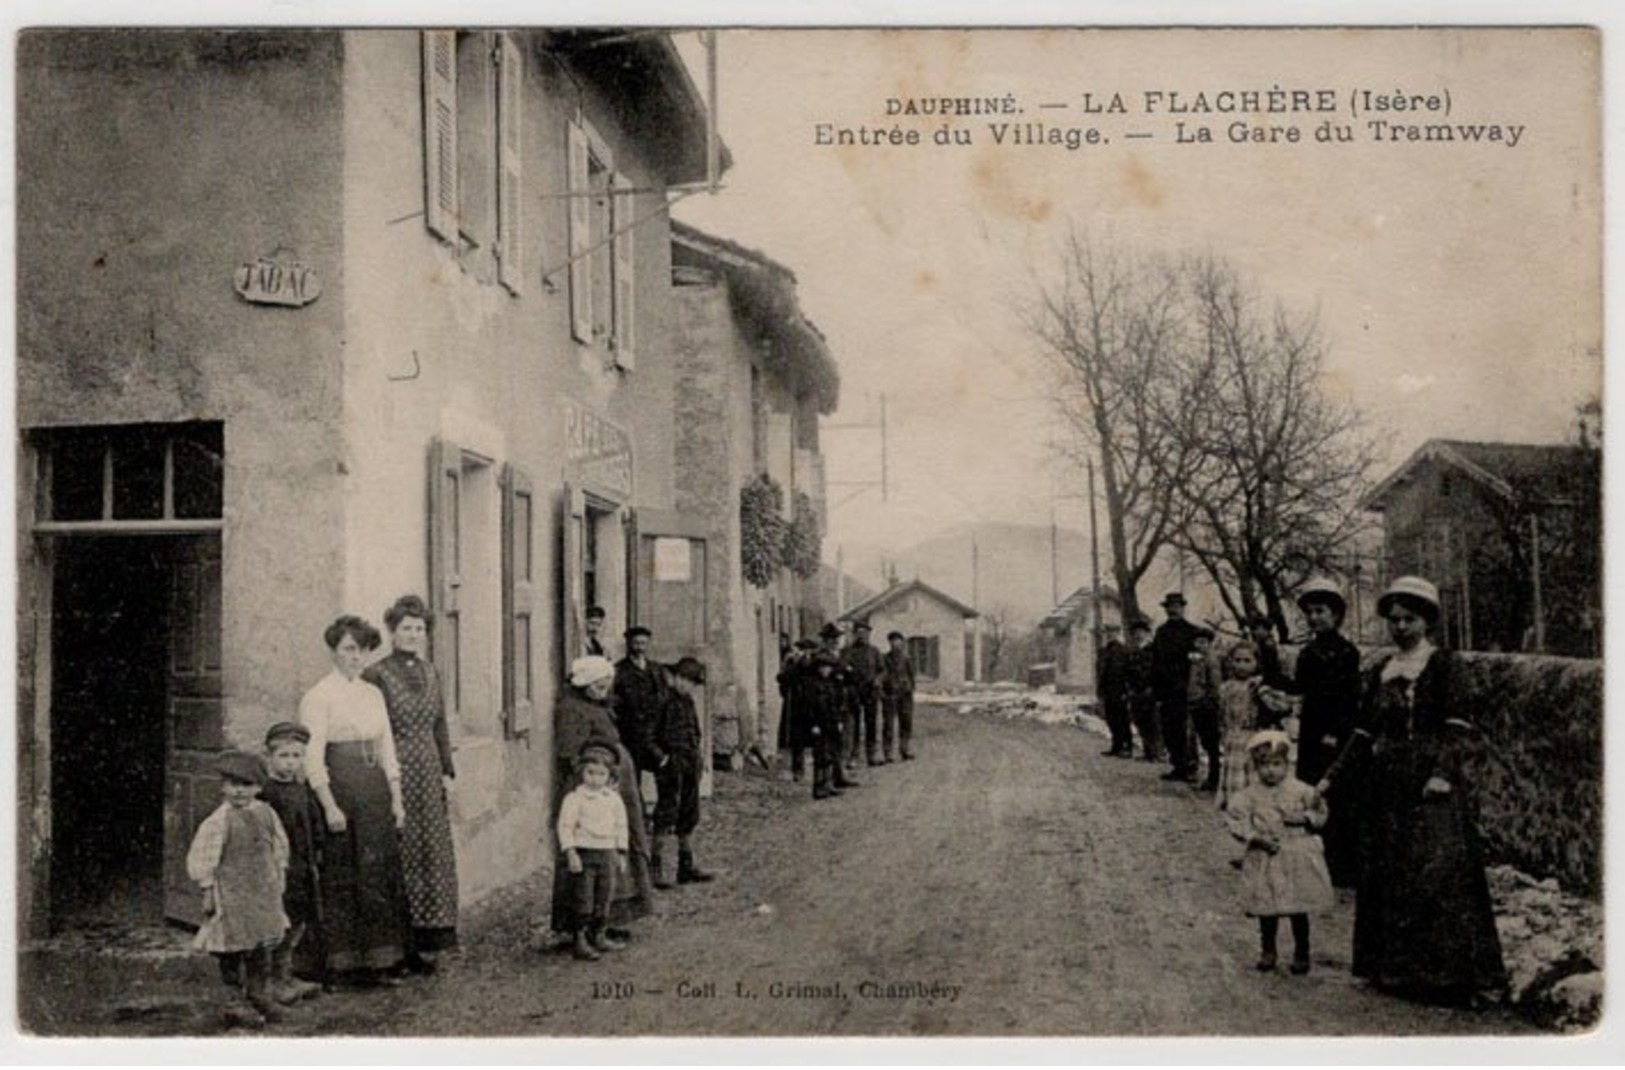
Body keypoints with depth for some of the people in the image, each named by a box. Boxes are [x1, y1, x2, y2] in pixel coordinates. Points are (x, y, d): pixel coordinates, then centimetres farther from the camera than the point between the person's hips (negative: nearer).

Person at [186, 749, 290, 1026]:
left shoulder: (266, 813, 3)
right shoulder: (219, 821, -13)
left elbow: (280, 847, 17)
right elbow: (201, 859, -11)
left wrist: (279, 878, 17)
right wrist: (208, 892, -10)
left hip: (264, 892, 5)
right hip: (231, 894, -5)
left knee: (262, 946, 13)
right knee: (232, 950, 1)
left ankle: (260, 995, 26)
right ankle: (235, 1000, 12)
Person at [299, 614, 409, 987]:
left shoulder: (373, 694, 13)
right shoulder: (318, 697, -5)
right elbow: (313, 757, -11)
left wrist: (396, 799, 9)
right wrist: (329, 806, -17)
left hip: (375, 790, 6)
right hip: (340, 789, -6)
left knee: (380, 873, 5)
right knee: (342, 877, -2)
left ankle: (377, 960, 13)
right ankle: (343, 961, 6)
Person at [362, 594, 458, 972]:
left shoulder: (429, 673, 12)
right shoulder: (377, 674, -7)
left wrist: (448, 770, 11)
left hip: (429, 775, 6)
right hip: (395, 774, -6)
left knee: (433, 851, 7)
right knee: (401, 853, -3)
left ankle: (429, 939, 15)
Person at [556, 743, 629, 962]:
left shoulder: (614, 799, 8)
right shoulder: (574, 798, -7)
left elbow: (621, 827, 16)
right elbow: (565, 826, -9)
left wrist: (621, 854, 14)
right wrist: (570, 853, -16)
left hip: (607, 853, 5)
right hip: (584, 853, -5)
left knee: (604, 899, 11)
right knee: (584, 900, -4)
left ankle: (598, 936, 24)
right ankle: (580, 941, 1)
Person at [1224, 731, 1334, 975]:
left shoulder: (1300, 791, -3)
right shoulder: (1250, 795, -4)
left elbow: (1320, 812, 6)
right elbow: (1235, 820, -6)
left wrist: (1304, 818, -14)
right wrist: (1257, 838, -18)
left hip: (1298, 859, 0)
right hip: (1265, 861, 1)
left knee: (1298, 910, 6)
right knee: (1266, 910, 8)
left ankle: (1301, 953, 22)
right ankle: (1267, 951, 25)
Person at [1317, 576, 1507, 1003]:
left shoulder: (1441, 663, -1)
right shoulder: (1379, 671, 13)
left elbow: (1456, 723, -10)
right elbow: (1364, 730, 15)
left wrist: (1444, 772, -23)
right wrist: (1331, 776, 11)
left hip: (1430, 781, -6)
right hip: (1386, 783, 6)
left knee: (1437, 869, -9)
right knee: (1386, 874, 7)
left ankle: (1446, 972, -3)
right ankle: (1394, 968, 15)